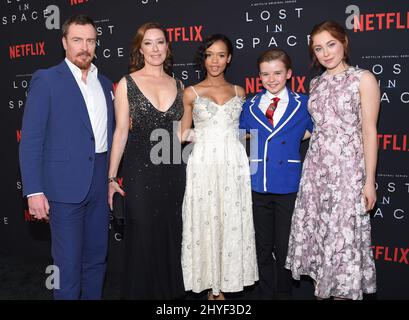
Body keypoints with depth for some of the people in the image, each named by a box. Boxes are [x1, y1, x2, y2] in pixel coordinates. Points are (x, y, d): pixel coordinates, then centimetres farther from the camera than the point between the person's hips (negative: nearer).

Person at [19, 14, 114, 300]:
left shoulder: (104, 83, 12)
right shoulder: (46, 80, -5)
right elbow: (31, 139, -9)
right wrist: (34, 191, -14)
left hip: (100, 184, 6)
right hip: (65, 184, -5)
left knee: (96, 258, 16)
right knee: (68, 263, 3)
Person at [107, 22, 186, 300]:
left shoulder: (177, 85, 9)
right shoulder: (127, 83, -1)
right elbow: (121, 131, -3)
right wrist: (112, 177, -5)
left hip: (174, 171, 4)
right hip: (140, 171, -3)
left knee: (170, 238, 13)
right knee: (142, 239, 5)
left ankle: (169, 291, 31)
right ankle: (141, 292, 25)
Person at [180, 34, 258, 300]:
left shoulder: (239, 92, 11)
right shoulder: (191, 93, 5)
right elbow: (184, 134, 9)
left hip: (234, 165, 2)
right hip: (203, 165, -2)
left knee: (232, 223, 4)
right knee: (205, 223, 2)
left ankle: (225, 283, 18)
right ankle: (212, 287, 15)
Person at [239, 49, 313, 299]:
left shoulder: (303, 104, 0)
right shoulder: (250, 106, 5)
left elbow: (314, 130, 8)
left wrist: (295, 138, -3)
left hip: (288, 185, -1)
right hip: (259, 184, 2)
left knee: (284, 245, 9)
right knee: (263, 245, 13)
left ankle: (283, 292, 28)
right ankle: (265, 292, 28)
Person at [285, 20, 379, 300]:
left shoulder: (363, 79, -4)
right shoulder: (316, 83, 11)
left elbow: (369, 130, -7)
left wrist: (369, 180, -10)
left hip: (348, 167, -5)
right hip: (316, 165, 5)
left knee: (344, 233, 0)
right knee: (315, 230, 9)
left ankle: (342, 291, 19)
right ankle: (322, 289, 26)